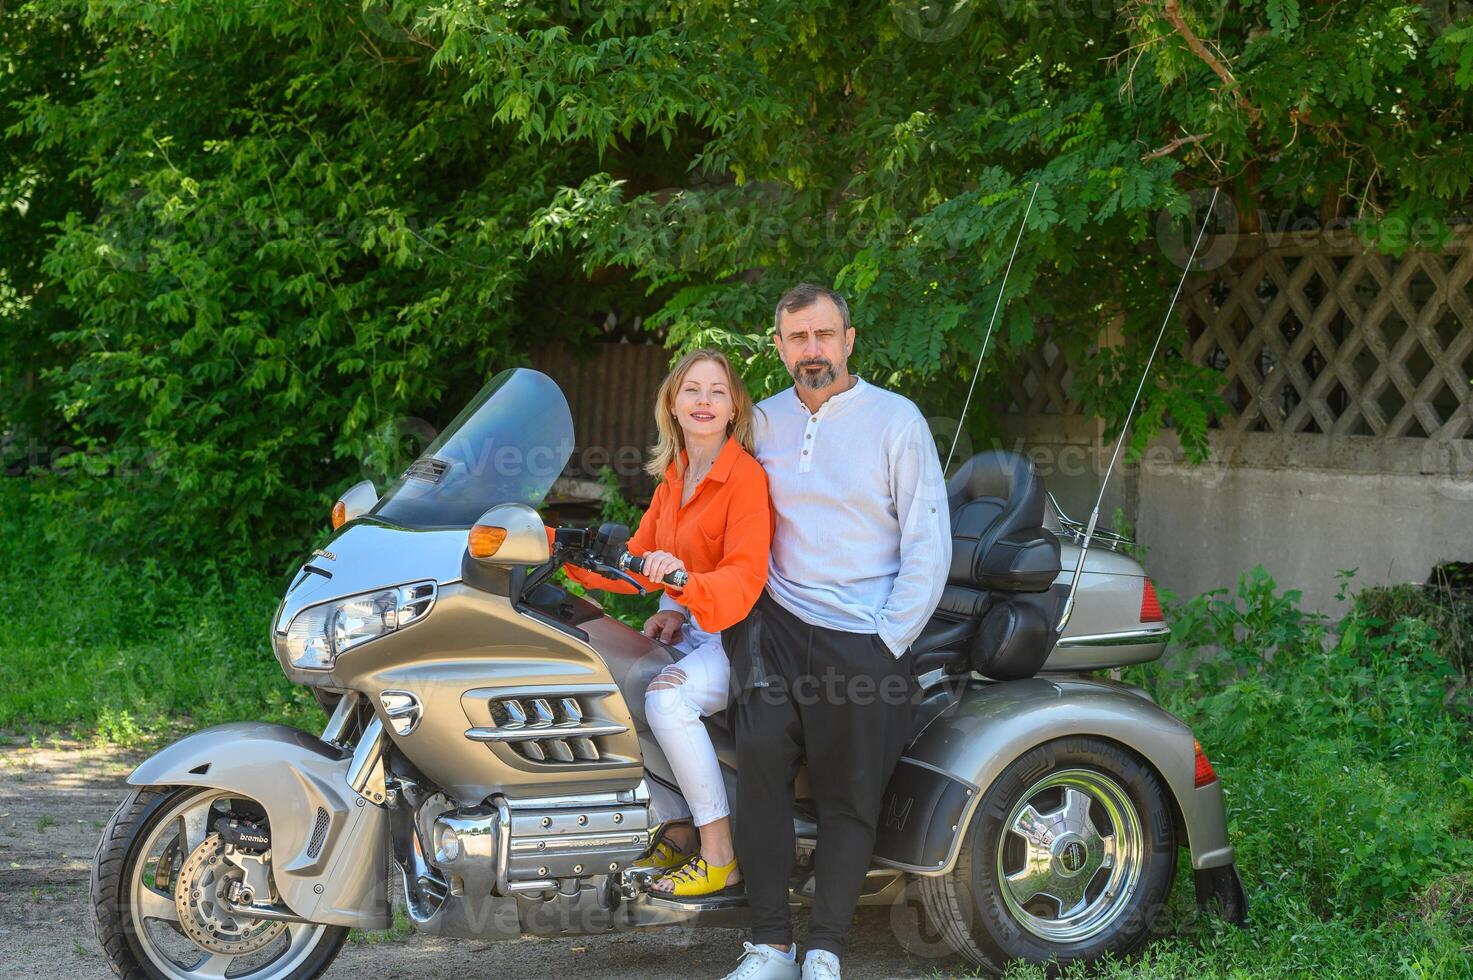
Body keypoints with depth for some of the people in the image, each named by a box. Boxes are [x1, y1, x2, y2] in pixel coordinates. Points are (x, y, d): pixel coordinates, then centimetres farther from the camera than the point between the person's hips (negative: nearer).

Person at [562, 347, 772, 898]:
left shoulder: (746, 476, -13)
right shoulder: (673, 477, 13)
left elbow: (745, 579, -23)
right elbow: (639, 560, 10)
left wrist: (685, 582, -41)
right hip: (684, 626, 8)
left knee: (666, 698, -32)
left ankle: (721, 857, -21)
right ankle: (675, 831, 2)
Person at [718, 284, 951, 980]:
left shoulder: (896, 420, 1)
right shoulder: (762, 423, 13)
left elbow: (928, 545, -1)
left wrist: (888, 643, -7)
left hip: (865, 639, -2)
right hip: (777, 626, 3)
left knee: (850, 794, -3)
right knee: (759, 763, -15)